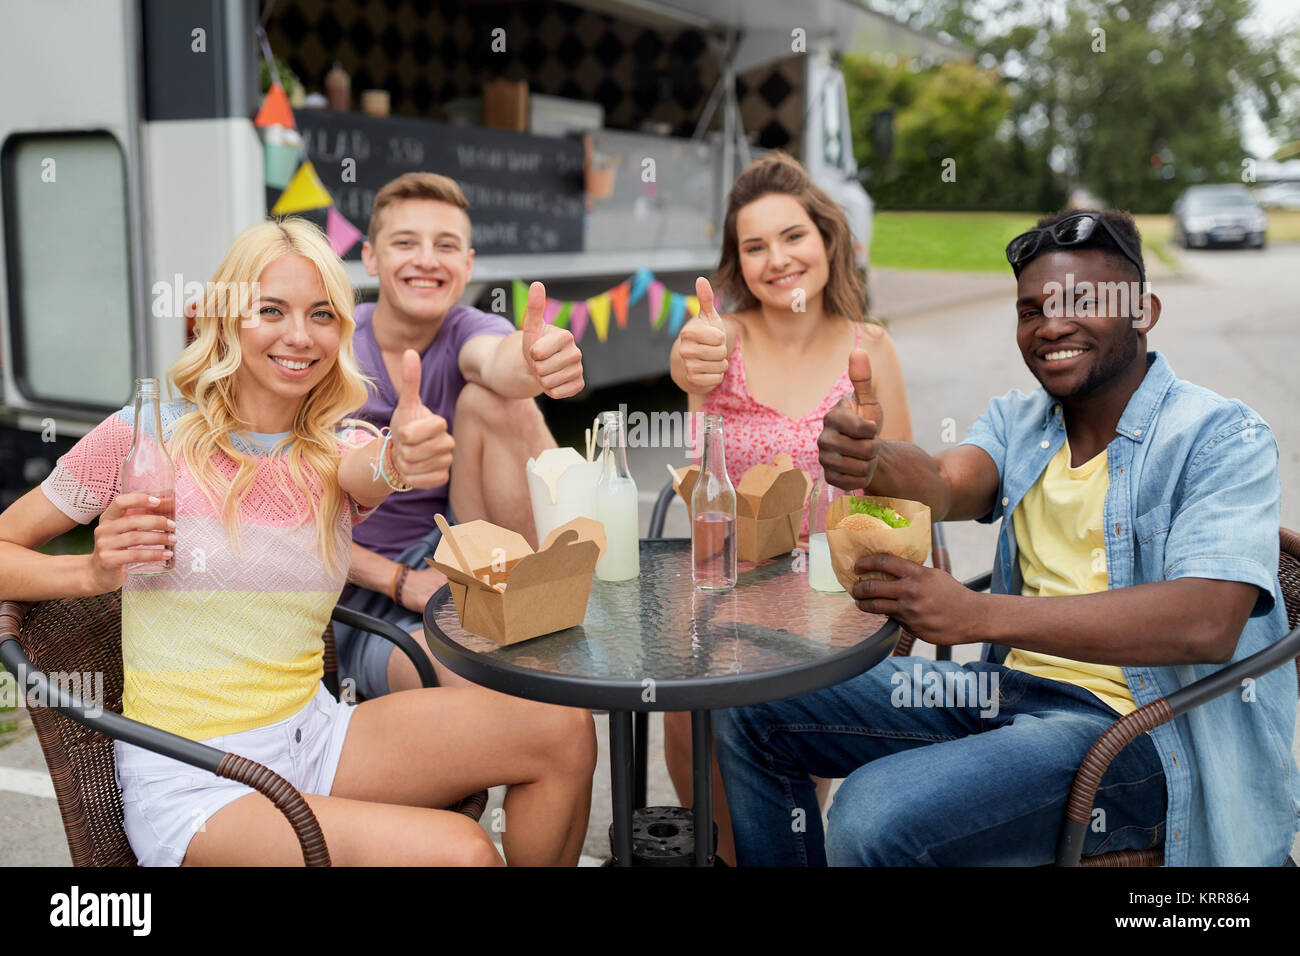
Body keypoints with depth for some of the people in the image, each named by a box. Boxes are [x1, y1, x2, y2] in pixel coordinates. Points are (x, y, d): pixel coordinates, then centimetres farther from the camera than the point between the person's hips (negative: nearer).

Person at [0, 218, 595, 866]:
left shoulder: (343, 451, 6)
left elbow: (366, 470, -21)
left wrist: (404, 458, -45)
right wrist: (94, 572, -17)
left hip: (312, 736, 5)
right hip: (191, 786, -5)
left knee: (564, 735, -12)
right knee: (461, 850, -26)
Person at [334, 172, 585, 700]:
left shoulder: (466, 331, -2)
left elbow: (498, 361, -30)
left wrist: (533, 364, -55)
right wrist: (402, 581, -19)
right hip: (367, 598, -3)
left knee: (494, 402, -21)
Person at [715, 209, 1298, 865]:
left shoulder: (1220, 437, -9)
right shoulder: (1015, 420, 11)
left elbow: (1209, 623, -24)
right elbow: (945, 486, -10)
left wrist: (981, 615, -33)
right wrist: (869, 460, -36)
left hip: (1134, 724, -7)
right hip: (1007, 688, 7)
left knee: (873, 817, -29)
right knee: (749, 711, 3)